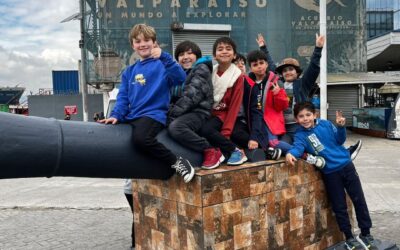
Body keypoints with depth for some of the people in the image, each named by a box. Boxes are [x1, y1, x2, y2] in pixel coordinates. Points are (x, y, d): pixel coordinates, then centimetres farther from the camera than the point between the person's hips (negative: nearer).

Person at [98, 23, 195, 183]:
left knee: (140, 138, -36)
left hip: (153, 114, -7)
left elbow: (180, 78, -17)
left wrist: (164, 57, -25)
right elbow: (123, 97, 16)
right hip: (131, 117, 7)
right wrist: (116, 115, 0)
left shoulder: (161, 64, 1)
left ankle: (176, 162, -16)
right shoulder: (129, 71, 19)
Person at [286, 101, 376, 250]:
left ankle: (365, 234, 25)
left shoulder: (325, 124, 1)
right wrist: (290, 154, -46)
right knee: (339, 207, 6)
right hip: (330, 173, -2)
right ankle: (349, 238, 24)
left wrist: (341, 127, -12)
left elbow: (339, 140, 6)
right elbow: (298, 147, -25)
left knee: (359, 200, 8)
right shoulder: (300, 135, -6)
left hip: (346, 165, 2)